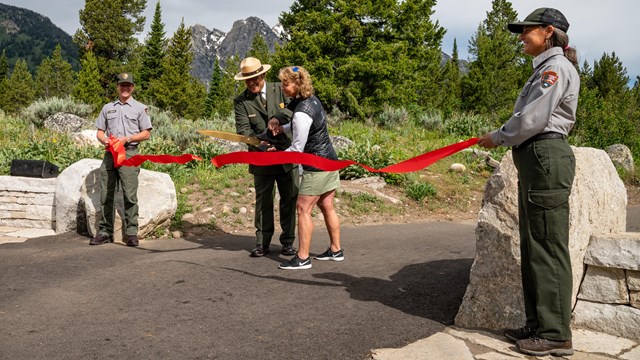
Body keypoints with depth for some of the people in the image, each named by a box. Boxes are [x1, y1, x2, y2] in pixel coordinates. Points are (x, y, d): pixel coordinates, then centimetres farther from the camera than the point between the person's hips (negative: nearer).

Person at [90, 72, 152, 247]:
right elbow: (99, 131, 18)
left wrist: (127, 138, -10)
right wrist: (104, 139, -5)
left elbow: (146, 133, 3)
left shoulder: (140, 108, 8)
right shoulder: (108, 108, 18)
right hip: (109, 153, 4)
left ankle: (131, 233, -5)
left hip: (129, 153, -4)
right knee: (106, 194, 5)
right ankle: (105, 232, 11)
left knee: (130, 195, -8)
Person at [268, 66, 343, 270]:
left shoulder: (302, 113, -23)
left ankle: (302, 258, 1)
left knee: (303, 209, -4)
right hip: (329, 160, 10)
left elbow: (297, 148, -18)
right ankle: (336, 250, 26)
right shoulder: (311, 99, 6)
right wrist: (282, 127, 3)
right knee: (326, 207, 16)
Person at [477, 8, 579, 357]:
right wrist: (501, 136, 6)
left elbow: (532, 119, -18)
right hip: (535, 160, 10)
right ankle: (540, 324, 21)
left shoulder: (556, 67, -10)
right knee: (533, 246, 12)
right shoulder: (545, 68, 20)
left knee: (547, 246, -6)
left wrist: (499, 137, -3)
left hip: (546, 158, -10)